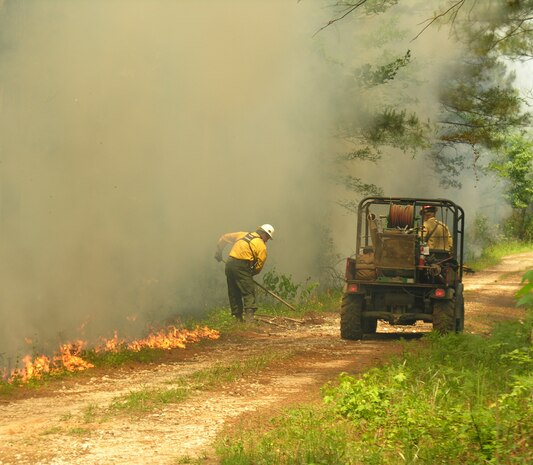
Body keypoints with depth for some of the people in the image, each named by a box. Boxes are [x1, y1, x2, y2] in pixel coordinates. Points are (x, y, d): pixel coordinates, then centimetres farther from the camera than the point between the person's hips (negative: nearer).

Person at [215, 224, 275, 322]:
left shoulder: (243, 235, 19)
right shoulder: (261, 246, -1)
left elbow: (224, 237, 25)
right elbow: (260, 264, -4)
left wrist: (219, 251, 33)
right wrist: (252, 273, 12)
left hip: (229, 264, 7)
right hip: (241, 266, -7)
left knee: (234, 293, 13)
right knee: (249, 293, -5)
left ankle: (238, 317, 13)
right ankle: (249, 317, -20)